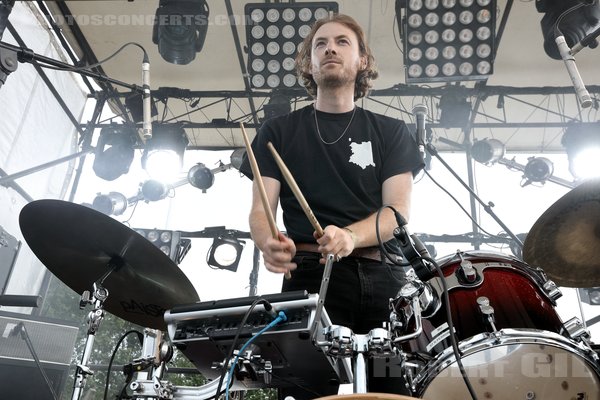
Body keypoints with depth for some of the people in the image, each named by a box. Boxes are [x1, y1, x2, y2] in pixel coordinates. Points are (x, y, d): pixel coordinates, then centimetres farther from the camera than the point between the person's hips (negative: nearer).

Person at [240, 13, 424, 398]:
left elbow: (398, 212, 2)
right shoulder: (279, 131, 13)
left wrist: (350, 236, -19)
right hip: (311, 274, -1)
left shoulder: (391, 131, 13)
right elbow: (260, 210, 5)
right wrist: (270, 243, -19)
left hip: (383, 277, 1)